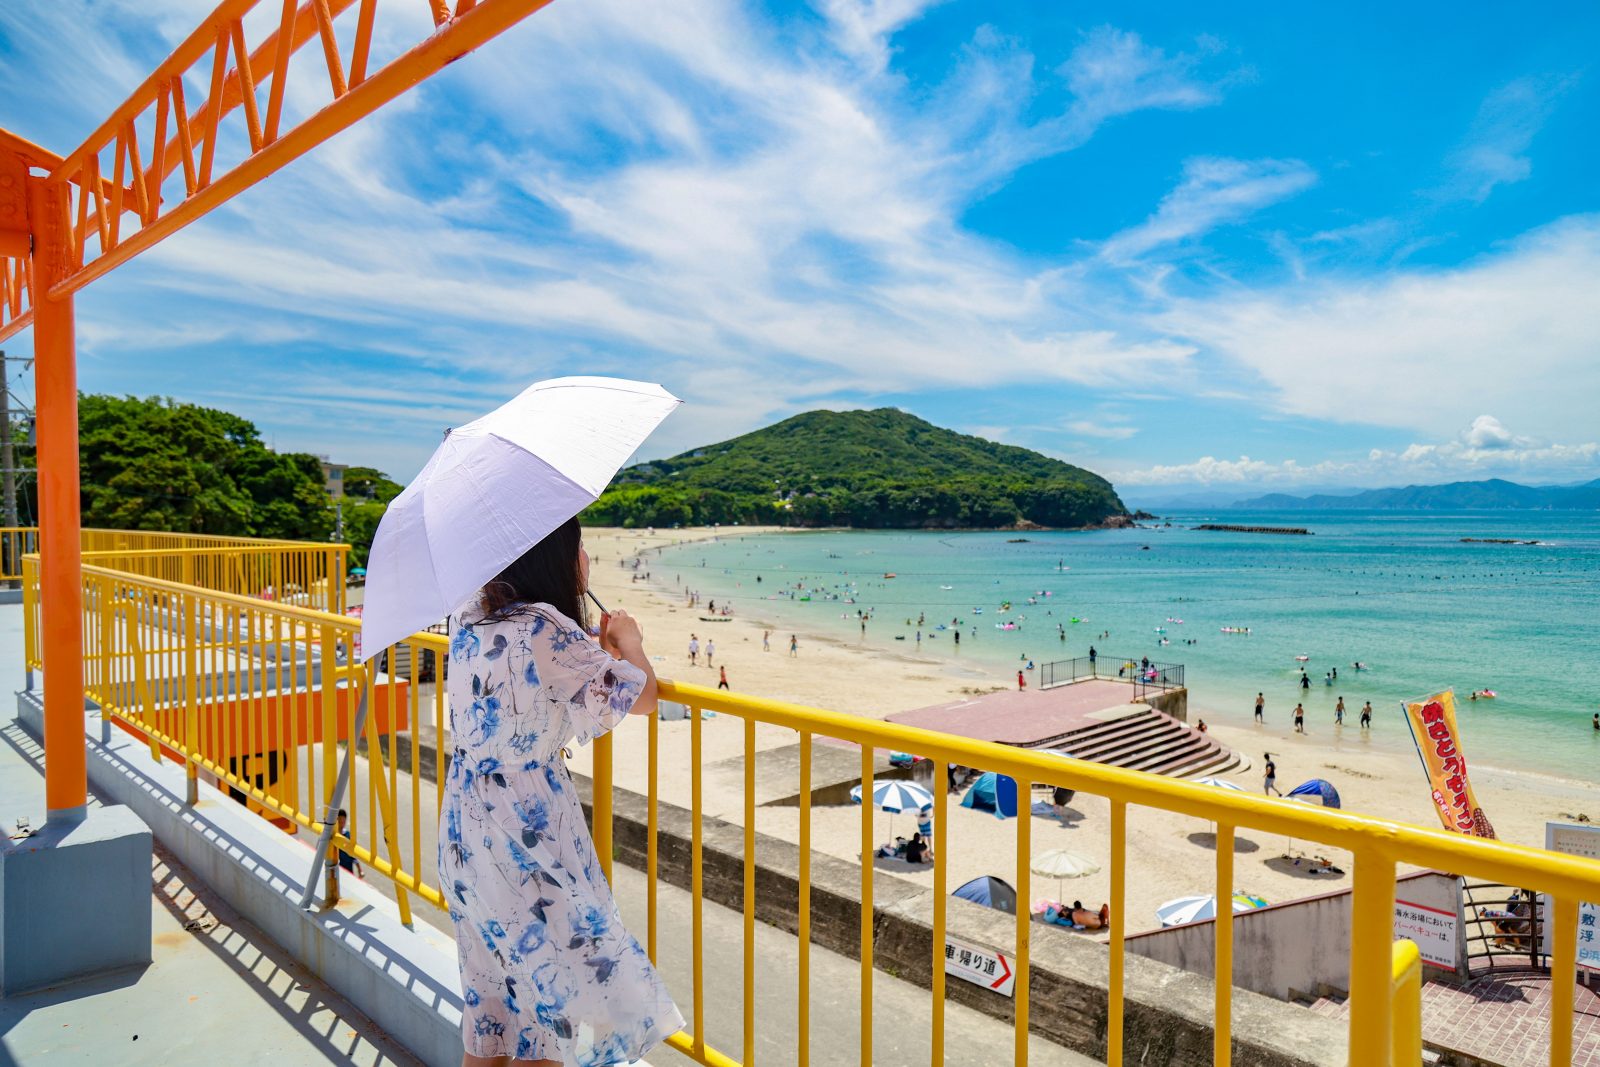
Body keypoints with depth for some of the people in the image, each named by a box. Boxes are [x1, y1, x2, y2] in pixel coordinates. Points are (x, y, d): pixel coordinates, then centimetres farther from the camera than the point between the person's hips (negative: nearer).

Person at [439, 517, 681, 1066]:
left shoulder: (469, 616, 1)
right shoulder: (547, 633, -23)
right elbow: (642, 697, -18)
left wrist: (600, 648, 19)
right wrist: (629, 642, 1)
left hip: (465, 815, 8)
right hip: (527, 828, -8)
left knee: (490, 968, 22)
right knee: (557, 962, 10)